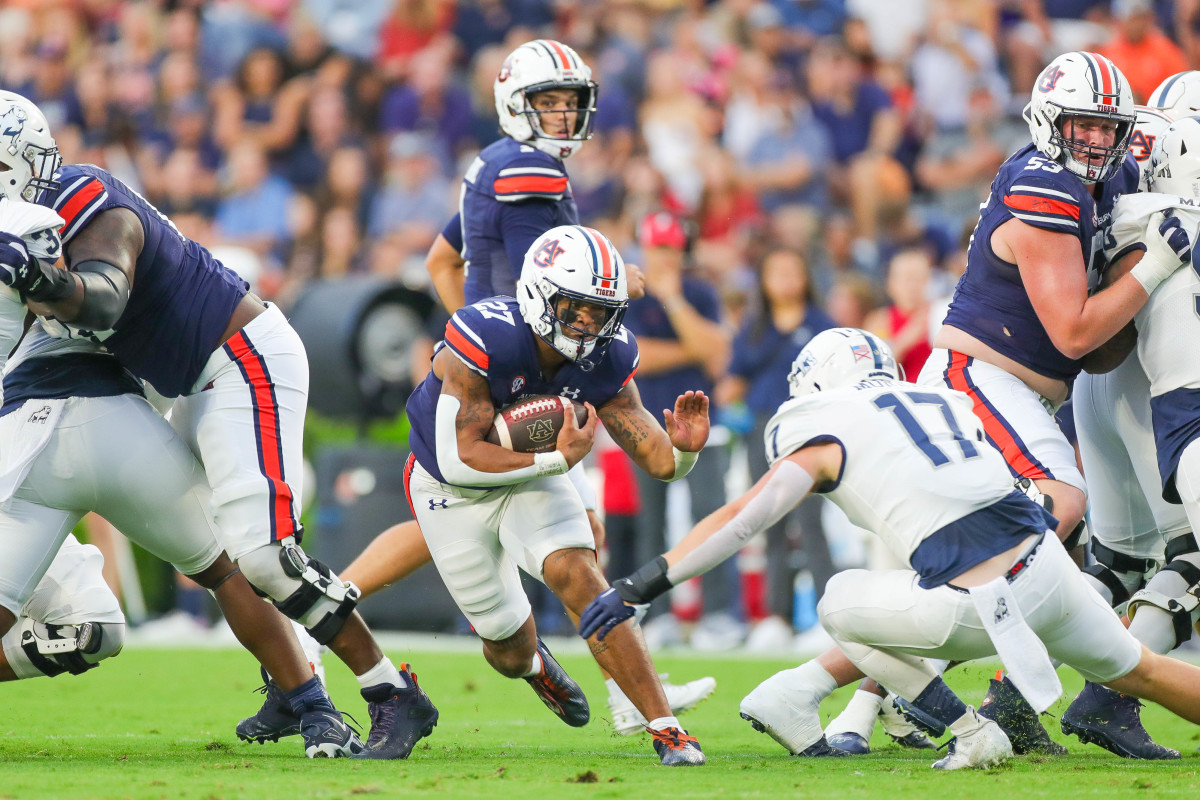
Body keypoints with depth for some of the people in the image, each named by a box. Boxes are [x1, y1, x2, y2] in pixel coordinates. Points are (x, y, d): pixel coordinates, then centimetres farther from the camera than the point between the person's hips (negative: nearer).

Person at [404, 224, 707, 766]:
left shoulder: (606, 360, -20)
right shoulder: (482, 340, -35)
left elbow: (657, 460, -16)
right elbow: (459, 459, -35)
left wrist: (683, 450, -40)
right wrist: (558, 459, -41)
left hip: (530, 477, 2)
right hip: (451, 492, -2)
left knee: (578, 577, -26)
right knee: (510, 649, 6)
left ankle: (665, 728, -25)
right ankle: (530, 663, 48)